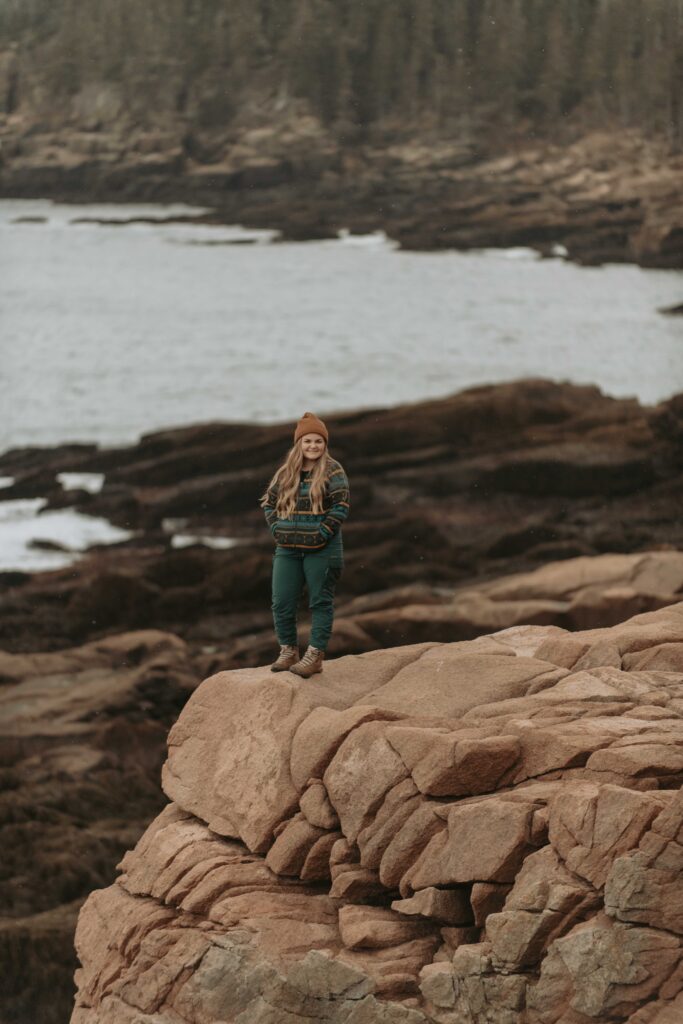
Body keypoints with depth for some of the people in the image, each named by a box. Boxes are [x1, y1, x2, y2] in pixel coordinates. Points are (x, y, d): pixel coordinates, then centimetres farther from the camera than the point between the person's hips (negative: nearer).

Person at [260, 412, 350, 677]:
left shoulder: (332, 471, -5)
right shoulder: (285, 473, 9)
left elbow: (341, 506, -11)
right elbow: (268, 502, 16)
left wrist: (322, 533, -16)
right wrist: (276, 529, 2)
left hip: (321, 551, -5)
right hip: (288, 550, 5)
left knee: (320, 603, 2)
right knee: (282, 603, 4)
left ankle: (315, 656, 7)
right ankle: (289, 652, 18)